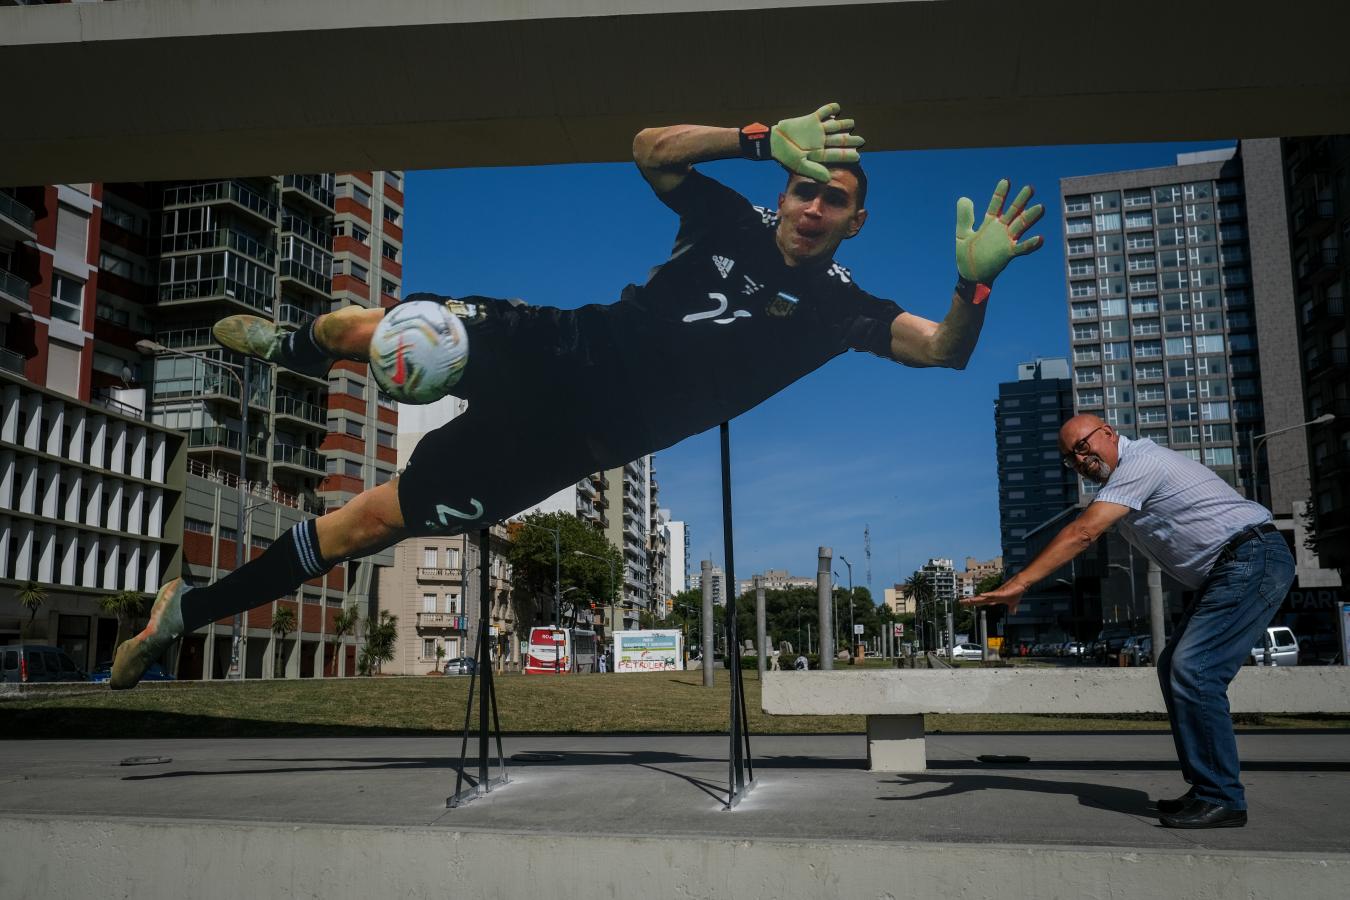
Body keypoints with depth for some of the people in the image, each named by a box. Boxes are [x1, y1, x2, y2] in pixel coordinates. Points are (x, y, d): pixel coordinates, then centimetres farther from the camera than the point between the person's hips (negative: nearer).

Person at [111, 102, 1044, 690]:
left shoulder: (837, 304, -4)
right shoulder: (737, 222, 0)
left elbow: (944, 349, -12)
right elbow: (649, 146, -6)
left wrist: (975, 282, -32)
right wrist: (765, 137, -17)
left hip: (577, 436, -2)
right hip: (557, 347, 2)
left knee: (372, 520, -5)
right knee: (361, 328, -10)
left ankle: (193, 606, 14)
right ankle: (295, 344, 31)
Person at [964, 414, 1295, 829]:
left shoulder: (1140, 461, -15)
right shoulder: (1124, 477, 17)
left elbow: (1082, 534, -23)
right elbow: (1082, 533, 22)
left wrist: (1019, 583, -26)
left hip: (1254, 557, -11)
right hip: (1228, 570, 11)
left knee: (1194, 670, -16)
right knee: (1174, 668, 9)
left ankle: (1222, 799, -11)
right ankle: (1206, 789, 11)